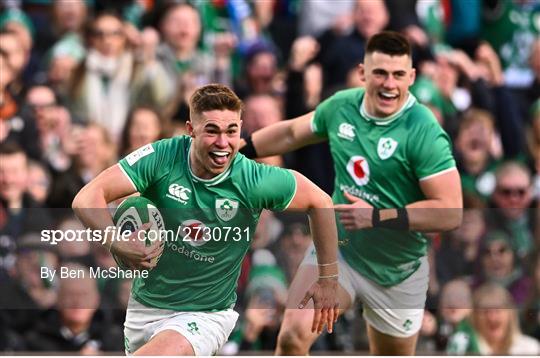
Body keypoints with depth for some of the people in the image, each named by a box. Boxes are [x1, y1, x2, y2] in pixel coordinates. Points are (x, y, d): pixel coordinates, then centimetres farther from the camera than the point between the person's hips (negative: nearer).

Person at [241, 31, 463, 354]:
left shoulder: (423, 132, -23)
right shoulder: (341, 107, -6)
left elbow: (450, 212, -27)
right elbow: (292, 132, 16)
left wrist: (378, 217, -29)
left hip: (396, 273, -3)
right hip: (338, 250, 3)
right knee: (293, 335, -19)